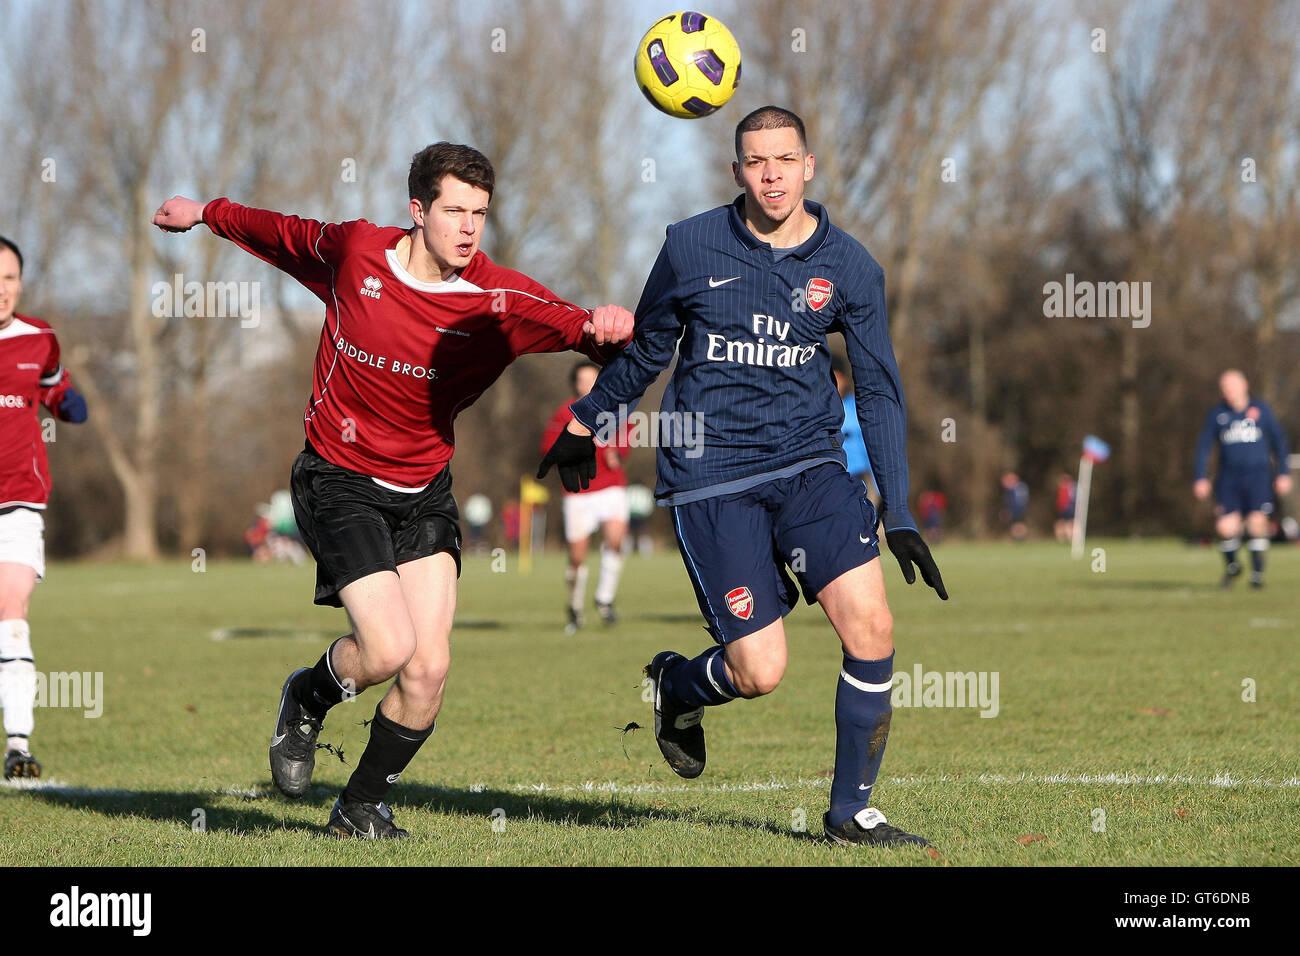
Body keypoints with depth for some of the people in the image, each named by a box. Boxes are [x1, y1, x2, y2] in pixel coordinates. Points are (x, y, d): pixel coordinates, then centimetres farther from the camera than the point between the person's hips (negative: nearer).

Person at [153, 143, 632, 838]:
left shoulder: (500, 299, -12)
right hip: (339, 484, -2)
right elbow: (285, 234, 11)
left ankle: (360, 808, 17)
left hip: (424, 491, 3)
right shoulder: (355, 250, -10)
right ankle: (308, 698, 16)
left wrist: (604, 329, -49)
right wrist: (207, 214, 25)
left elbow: (577, 328, -25)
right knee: (388, 649, -19)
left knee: (429, 668, -7)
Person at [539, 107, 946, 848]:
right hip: (709, 479, -2)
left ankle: (851, 812, 3)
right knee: (759, 670, -10)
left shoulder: (848, 268, 2)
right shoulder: (691, 248, -1)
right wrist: (587, 425, 26)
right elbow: (647, 349, 16)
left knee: (871, 625, -15)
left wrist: (899, 513, 1)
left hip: (809, 464, 2)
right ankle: (674, 686, 27)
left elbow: (880, 391, 6)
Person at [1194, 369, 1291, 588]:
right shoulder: (1217, 414, 6)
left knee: (1257, 522, -15)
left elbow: (1279, 441, 12)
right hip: (1229, 478, 1)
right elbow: (1203, 447, 9)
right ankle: (1231, 566, 18)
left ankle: (1258, 572, 1)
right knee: (1226, 527, -11)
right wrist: (1201, 478, 0)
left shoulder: (1261, 410, 5)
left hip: (1258, 475, -1)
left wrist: (1283, 473, 7)